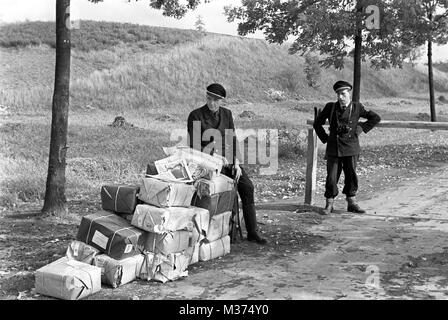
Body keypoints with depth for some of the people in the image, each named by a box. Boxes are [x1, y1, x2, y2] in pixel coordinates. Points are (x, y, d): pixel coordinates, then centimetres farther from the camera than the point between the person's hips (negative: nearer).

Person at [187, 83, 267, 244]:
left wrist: (236, 163, -7)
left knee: (247, 186, -18)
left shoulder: (226, 114, 8)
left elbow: (232, 140, 6)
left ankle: (252, 232, -13)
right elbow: (194, 146, -11)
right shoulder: (195, 116, -7)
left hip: (226, 158, 5)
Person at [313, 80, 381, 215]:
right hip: (333, 148, 0)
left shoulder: (357, 107, 1)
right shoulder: (330, 107, 3)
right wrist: (324, 138, 5)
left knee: (351, 176, 4)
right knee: (331, 177, -1)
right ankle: (329, 204, 9)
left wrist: (361, 129, 2)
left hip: (350, 148, 0)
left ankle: (352, 203, 17)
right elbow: (317, 123, 13)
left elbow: (376, 118, 8)